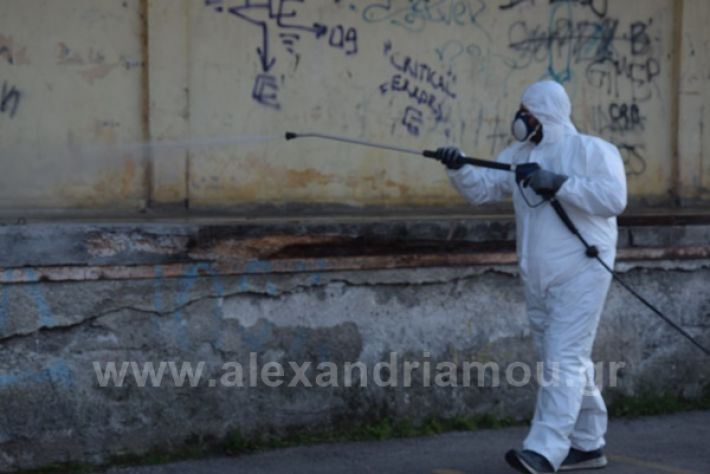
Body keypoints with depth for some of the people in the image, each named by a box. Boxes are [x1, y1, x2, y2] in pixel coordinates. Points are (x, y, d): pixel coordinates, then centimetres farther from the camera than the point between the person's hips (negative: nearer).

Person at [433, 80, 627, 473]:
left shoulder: (593, 150, -9)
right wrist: (458, 167, -14)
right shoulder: (520, 155, 10)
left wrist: (558, 184, -25)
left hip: (580, 273, -7)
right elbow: (482, 189, 5)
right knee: (569, 362, 14)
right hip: (538, 277, 7)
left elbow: (614, 198, -21)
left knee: (563, 360, -13)